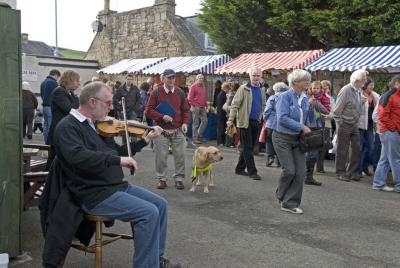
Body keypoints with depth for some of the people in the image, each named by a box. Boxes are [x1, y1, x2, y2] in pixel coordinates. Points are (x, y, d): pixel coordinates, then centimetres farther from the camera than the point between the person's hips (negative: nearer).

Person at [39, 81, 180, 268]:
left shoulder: (97, 126, 14)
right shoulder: (67, 127, -12)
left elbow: (117, 152, 23)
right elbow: (77, 156, -31)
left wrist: (146, 139, 15)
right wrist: (118, 160, -33)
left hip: (118, 185, 9)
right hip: (94, 195, -9)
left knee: (160, 204, 8)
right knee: (149, 213, -21)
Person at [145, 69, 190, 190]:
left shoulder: (180, 92, 8)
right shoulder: (156, 92, -2)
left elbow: (185, 110, 13)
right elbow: (149, 110, -4)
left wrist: (185, 122, -2)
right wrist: (162, 117, -15)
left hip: (178, 130, 3)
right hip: (161, 130, -2)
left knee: (180, 155, 3)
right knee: (161, 156, 1)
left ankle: (179, 178, 15)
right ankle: (162, 179, 15)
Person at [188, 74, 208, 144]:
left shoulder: (203, 86, 15)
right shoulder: (193, 86, -4)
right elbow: (190, 98, -8)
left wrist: (205, 105, 11)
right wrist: (195, 105, -10)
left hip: (203, 108, 6)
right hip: (196, 107, -6)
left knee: (205, 121, 1)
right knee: (196, 123, -2)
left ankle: (199, 135, 15)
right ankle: (195, 138, 4)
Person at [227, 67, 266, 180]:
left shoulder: (262, 90, 11)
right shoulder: (244, 89, -7)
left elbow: (263, 105, 22)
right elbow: (235, 104, -9)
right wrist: (231, 119, -16)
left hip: (256, 122, 6)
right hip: (245, 122, -6)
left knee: (249, 147, 11)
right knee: (247, 148, -2)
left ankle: (240, 168, 23)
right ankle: (252, 171, 1)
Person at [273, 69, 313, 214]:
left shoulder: (305, 99, 9)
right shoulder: (285, 96, -12)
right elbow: (282, 118, -22)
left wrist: (311, 107, 0)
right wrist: (302, 127, -20)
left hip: (298, 139, 6)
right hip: (283, 138, -6)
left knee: (300, 172, -3)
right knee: (289, 170, -8)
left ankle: (290, 203, 7)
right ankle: (281, 195, 21)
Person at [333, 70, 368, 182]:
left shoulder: (358, 90, 6)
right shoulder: (346, 90, -16)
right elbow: (337, 110, -15)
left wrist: (357, 121, 9)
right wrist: (340, 124, -12)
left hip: (354, 125, 7)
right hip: (344, 125, -7)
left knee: (356, 149, 7)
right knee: (343, 150, 2)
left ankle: (352, 172, 19)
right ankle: (340, 173, 13)